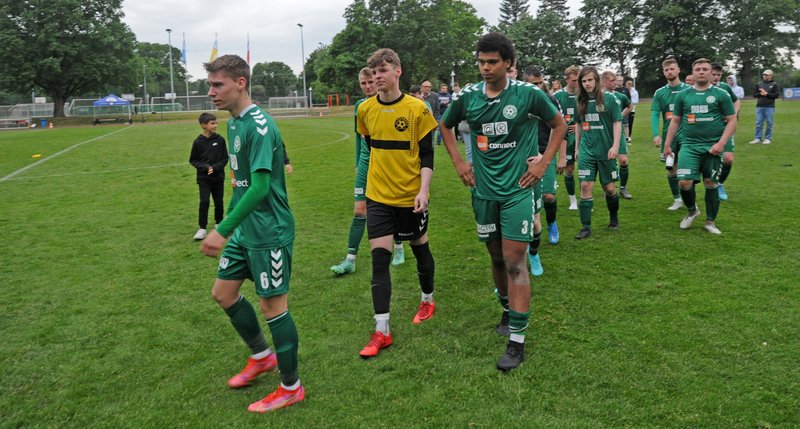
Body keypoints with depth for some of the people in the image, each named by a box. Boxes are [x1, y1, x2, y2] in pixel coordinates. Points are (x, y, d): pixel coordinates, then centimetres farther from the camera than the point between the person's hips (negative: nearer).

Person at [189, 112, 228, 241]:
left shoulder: (220, 139, -5)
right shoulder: (198, 142, -6)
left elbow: (225, 158, 0)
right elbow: (193, 160, 1)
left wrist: (215, 167, -15)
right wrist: (205, 167, -14)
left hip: (218, 177, 2)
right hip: (203, 178, -1)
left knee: (219, 202, 9)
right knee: (204, 202, -9)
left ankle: (219, 224, 29)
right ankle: (202, 228, 1)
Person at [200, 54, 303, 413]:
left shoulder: (259, 125, -19)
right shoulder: (234, 122, 9)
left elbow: (261, 185, -27)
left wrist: (223, 229, -27)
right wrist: (231, 224, 21)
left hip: (269, 232, -9)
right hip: (245, 229, 9)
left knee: (272, 305, 0)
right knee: (223, 292, 16)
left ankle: (291, 388, 18)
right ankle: (261, 356, 37)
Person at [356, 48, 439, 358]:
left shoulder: (417, 108, -10)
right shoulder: (366, 109, 1)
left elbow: (427, 155, -8)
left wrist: (423, 190, -17)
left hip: (410, 196, -2)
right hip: (378, 196, 2)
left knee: (420, 248, 16)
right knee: (379, 258, -3)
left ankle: (428, 300, 43)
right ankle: (382, 332, 2)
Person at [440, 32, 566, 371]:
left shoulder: (528, 94, -8)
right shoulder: (468, 97, 0)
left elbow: (559, 125, 6)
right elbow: (445, 125, 18)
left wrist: (543, 163, -2)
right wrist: (458, 162, 8)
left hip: (517, 189, -3)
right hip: (483, 189, 4)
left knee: (514, 261, -7)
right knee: (496, 257, 15)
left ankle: (517, 339, 1)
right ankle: (508, 310, 39)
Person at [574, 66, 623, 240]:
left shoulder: (609, 98, -5)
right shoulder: (581, 101, 5)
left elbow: (617, 122, -5)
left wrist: (615, 146, -13)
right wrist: (577, 147, 14)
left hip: (606, 150, -2)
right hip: (586, 151, 2)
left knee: (609, 187, 8)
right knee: (585, 186, -7)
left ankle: (614, 218, 33)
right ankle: (586, 227, 0)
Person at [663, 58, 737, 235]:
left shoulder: (721, 94, 1)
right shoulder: (683, 95, 7)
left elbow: (732, 121, 1)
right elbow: (675, 121, 14)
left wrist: (721, 143, -12)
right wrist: (667, 144, 11)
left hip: (712, 147, -1)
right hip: (689, 145, 1)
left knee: (711, 183, 6)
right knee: (684, 182, -11)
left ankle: (710, 221, 20)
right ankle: (692, 211, 18)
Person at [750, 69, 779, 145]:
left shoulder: (774, 84, 3)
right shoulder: (759, 84, 11)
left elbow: (777, 95, -5)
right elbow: (754, 94, 9)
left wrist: (766, 94, -12)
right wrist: (760, 94, -10)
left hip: (769, 107, -3)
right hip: (759, 107, 3)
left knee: (769, 123, 2)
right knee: (758, 123, 3)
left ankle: (768, 138, 8)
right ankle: (758, 138, 7)